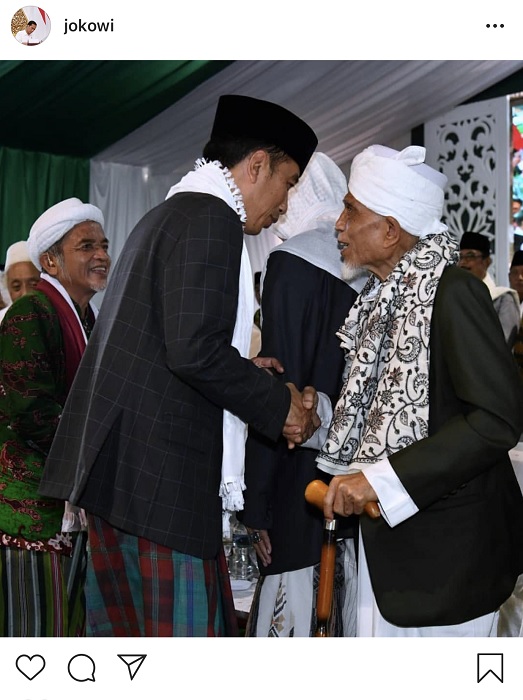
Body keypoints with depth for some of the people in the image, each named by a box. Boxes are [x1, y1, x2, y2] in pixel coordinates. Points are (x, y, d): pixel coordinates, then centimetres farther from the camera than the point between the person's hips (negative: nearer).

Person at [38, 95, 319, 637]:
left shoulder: (168, 214, 21)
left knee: (125, 625, 15)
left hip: (118, 465, 10)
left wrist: (250, 379, 19)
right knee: (182, 623, -3)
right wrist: (279, 405, -8)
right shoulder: (211, 219, -11)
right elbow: (195, 351, -21)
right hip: (161, 472, -10)